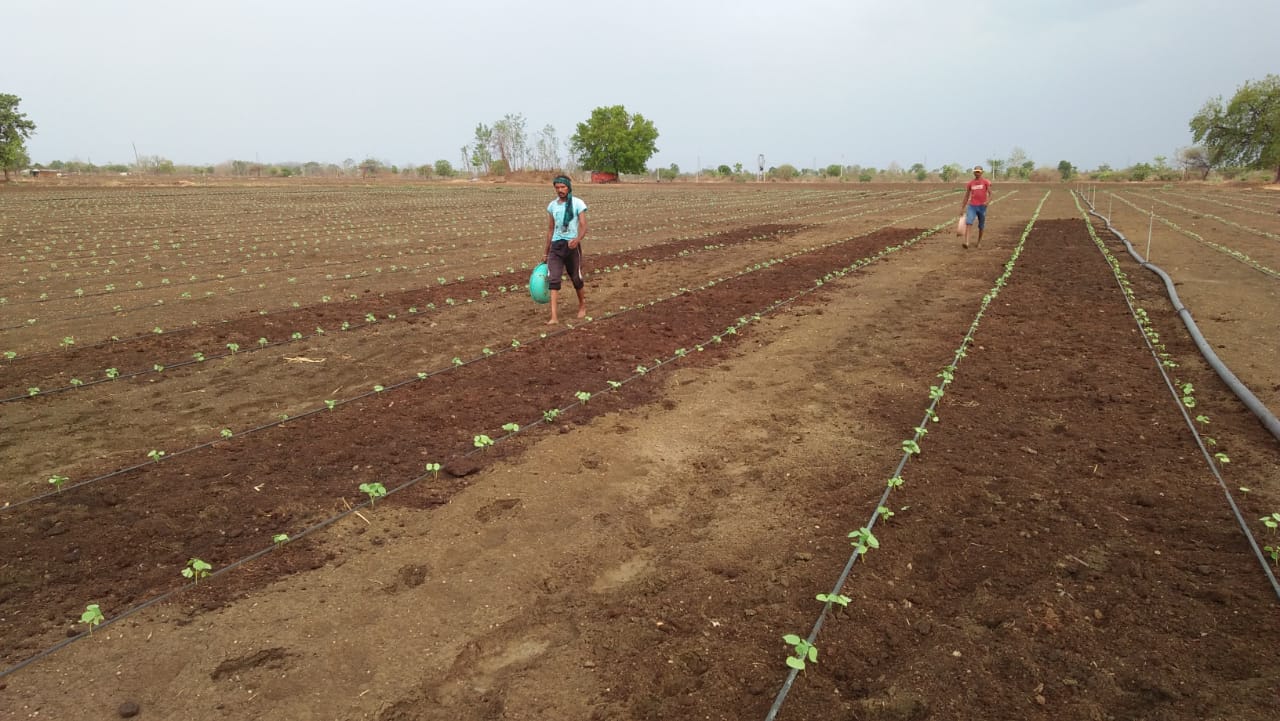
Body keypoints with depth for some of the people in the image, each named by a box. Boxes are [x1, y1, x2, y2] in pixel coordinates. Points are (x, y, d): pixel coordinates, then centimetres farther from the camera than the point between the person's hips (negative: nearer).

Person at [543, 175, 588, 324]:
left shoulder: (577, 203, -4)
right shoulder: (552, 205, 8)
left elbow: (583, 226, -11)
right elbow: (550, 229, 15)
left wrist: (577, 239, -32)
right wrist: (546, 252, 18)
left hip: (572, 245, -3)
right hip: (556, 245, 3)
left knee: (576, 277, 10)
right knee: (553, 278, -10)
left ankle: (582, 305, 38)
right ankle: (554, 316, -14)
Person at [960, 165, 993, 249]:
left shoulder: (986, 182, 0)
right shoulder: (970, 183, 7)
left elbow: (990, 194, -2)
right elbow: (966, 196, 14)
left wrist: (987, 201, -22)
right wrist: (962, 208, 14)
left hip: (982, 206, -1)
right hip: (972, 206, 1)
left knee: (981, 226, 10)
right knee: (968, 223, -19)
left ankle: (979, 242, 27)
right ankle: (966, 242, -28)